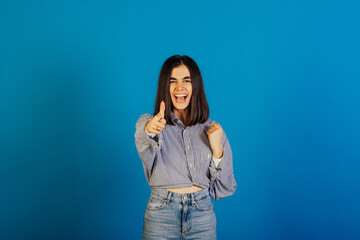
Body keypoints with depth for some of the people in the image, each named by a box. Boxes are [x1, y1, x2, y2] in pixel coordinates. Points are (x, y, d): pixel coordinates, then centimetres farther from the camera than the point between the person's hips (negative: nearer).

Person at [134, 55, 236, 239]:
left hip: (202, 215, 2)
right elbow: (146, 149, -26)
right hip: (161, 216, -1)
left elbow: (224, 188, 3)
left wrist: (217, 150, -11)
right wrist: (150, 129, -47)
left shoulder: (212, 129, 3)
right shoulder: (147, 123, -2)